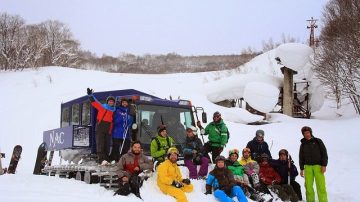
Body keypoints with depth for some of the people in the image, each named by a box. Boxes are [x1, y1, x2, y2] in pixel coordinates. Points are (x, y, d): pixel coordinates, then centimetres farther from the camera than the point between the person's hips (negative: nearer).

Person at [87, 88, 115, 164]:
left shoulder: (114, 110, 14)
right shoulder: (102, 107, 4)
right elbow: (94, 102, 0)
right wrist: (90, 95, -12)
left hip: (108, 129, 4)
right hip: (100, 127, -4)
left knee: (107, 145, 6)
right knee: (100, 144, -9)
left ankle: (106, 160, 11)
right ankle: (101, 159, -16)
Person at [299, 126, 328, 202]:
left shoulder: (318, 141, 5)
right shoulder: (303, 145, 14)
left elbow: (324, 153, 2)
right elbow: (301, 158, 18)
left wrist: (324, 165, -6)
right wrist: (301, 169, 12)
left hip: (318, 166, -3)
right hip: (308, 167, 3)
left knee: (321, 185, -10)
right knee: (308, 185, -1)